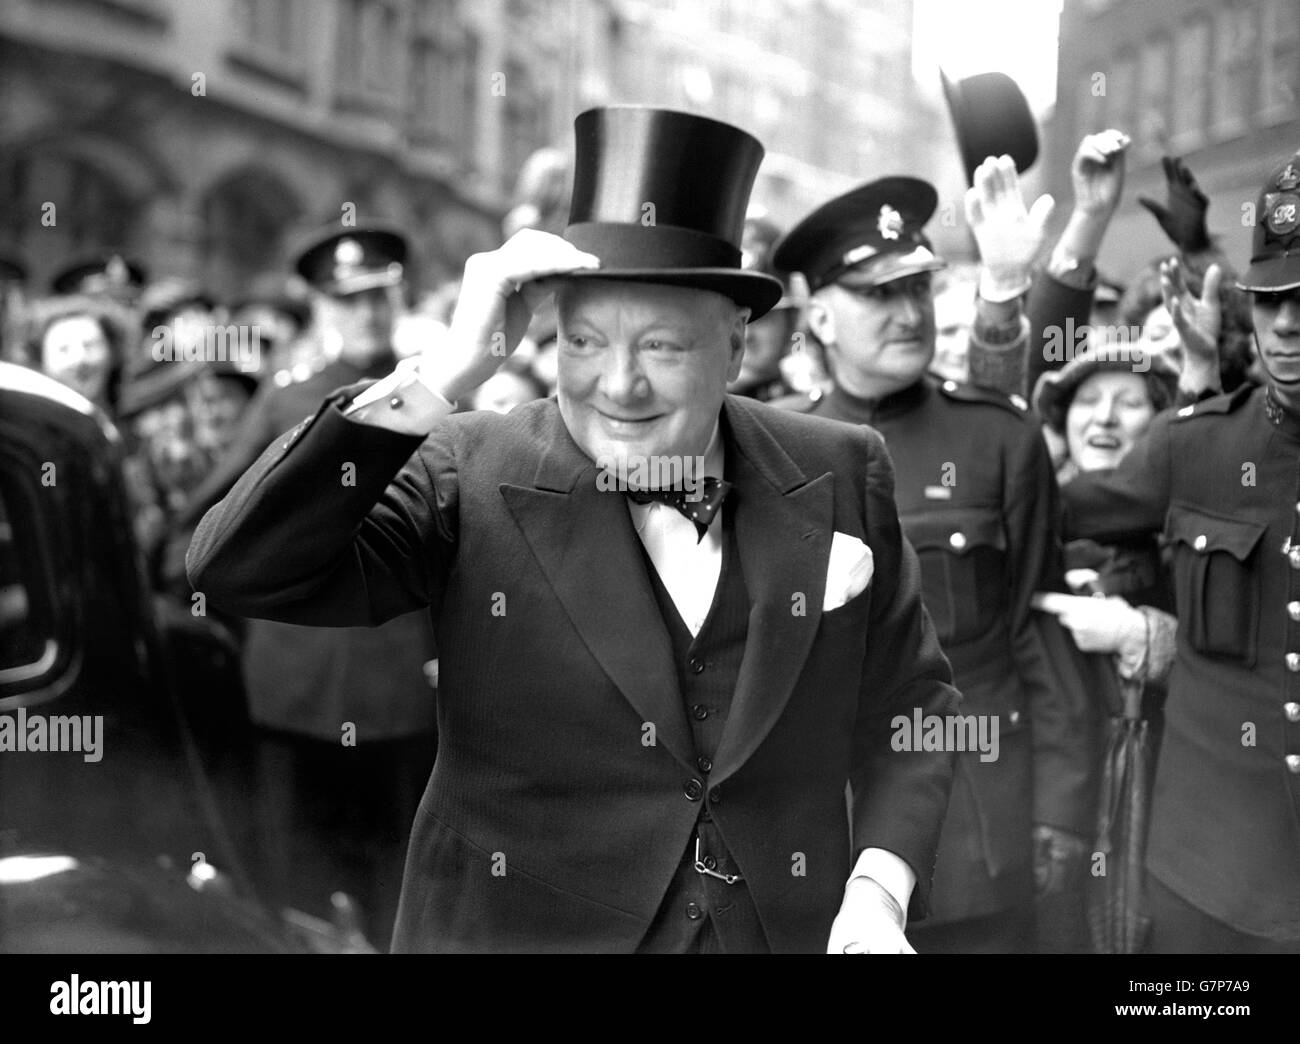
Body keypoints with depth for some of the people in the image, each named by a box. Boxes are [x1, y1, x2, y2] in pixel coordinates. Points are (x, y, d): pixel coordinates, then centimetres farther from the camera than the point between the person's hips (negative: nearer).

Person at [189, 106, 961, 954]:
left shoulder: (841, 478, -4)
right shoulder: (468, 478, -11)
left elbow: (910, 704, 5)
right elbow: (236, 572, -22)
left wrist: (879, 888, -10)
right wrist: (444, 376, -28)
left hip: (786, 926, 2)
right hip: (514, 923, -1)